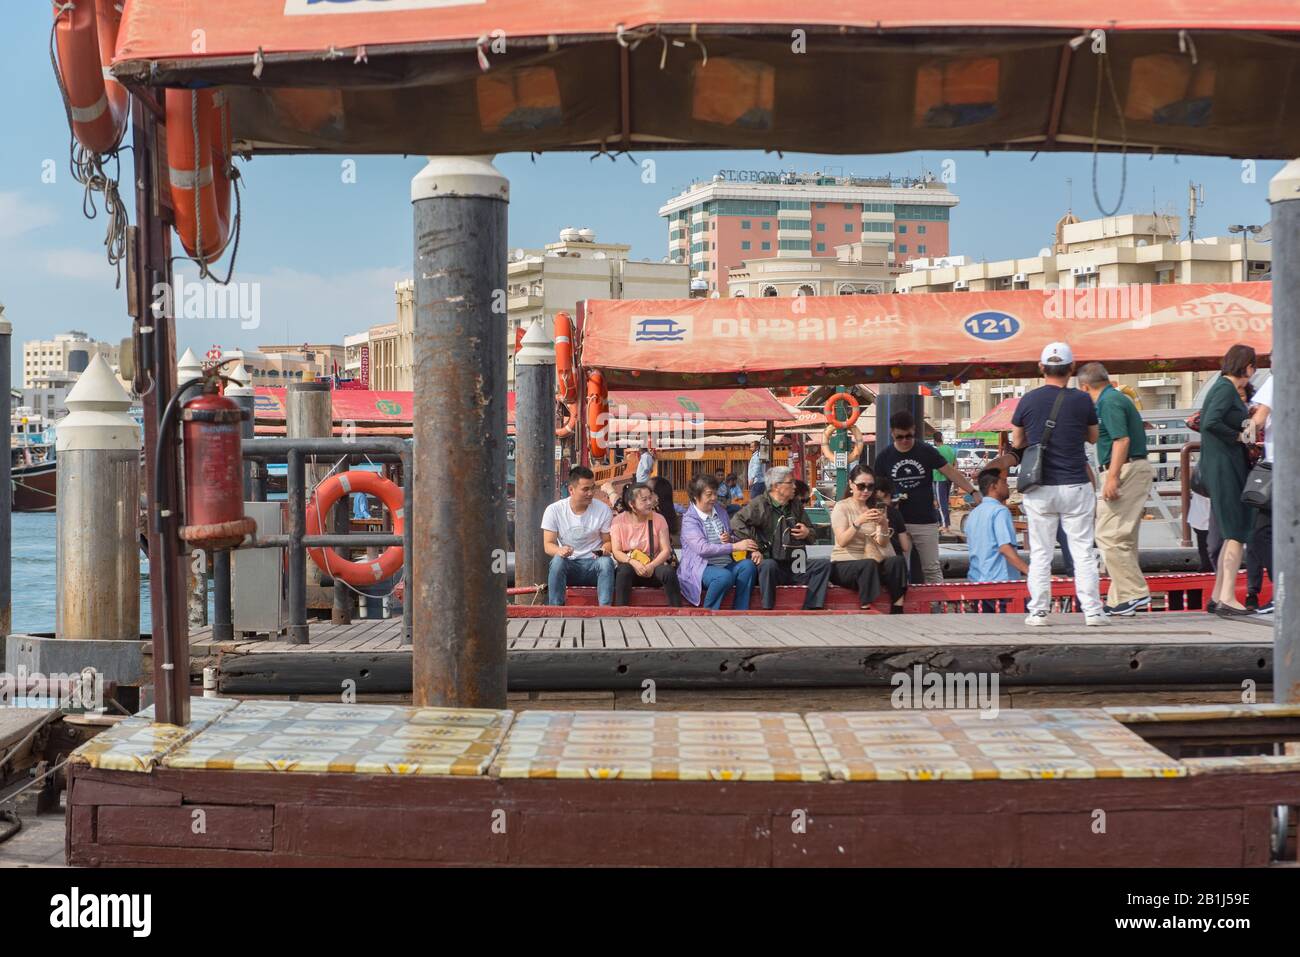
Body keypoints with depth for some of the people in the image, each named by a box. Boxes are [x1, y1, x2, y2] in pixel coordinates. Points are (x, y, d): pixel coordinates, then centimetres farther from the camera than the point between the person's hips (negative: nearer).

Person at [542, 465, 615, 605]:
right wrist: (559, 550, -29)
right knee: (558, 560, -34)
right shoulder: (554, 510, -3)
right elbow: (548, 545, -4)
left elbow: (607, 541, 6)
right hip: (568, 564, 0)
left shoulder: (603, 510, -1)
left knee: (606, 561, -32)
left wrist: (605, 549, -20)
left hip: (593, 563, 1)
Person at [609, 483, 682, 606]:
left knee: (669, 571, -31)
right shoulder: (618, 521, 0)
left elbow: (666, 550, -3)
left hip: (653, 566, 1)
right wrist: (633, 562, -26)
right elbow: (616, 552, -7)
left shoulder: (658, 519, 2)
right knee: (624, 569, -36)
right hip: (629, 565, -1)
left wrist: (652, 566, -22)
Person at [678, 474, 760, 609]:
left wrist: (731, 539, -2)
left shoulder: (721, 511, 17)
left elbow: (735, 538, 25)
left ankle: (739, 614, -24)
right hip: (701, 568, -6)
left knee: (747, 565, -24)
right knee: (724, 575, -36)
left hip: (726, 565, 6)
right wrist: (735, 546, -22)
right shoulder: (689, 519, -5)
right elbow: (702, 548, -19)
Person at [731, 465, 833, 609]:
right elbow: (736, 522, -19)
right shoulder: (760, 504, -4)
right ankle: (767, 612, -31)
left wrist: (807, 533, 3)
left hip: (794, 566, 6)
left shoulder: (796, 507, 17)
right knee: (768, 565, -39)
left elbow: (812, 533, 29)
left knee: (823, 564, -11)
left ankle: (811, 610, -15)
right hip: (770, 563, -6)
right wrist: (753, 548, -25)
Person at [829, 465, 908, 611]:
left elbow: (883, 544, 1)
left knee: (898, 561, -25)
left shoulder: (875, 509, 14)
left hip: (871, 564, 5)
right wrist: (858, 522, -29)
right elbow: (842, 541, -14)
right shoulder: (841, 507, 1)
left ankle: (897, 612, -30)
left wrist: (884, 525, -18)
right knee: (869, 564, -37)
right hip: (844, 564, -4)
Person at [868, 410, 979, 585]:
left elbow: (951, 472, -2)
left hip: (926, 522, -1)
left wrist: (973, 491, -12)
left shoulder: (926, 452, 0)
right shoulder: (884, 457, 3)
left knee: (932, 569, 1)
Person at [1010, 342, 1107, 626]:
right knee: (1083, 551, 5)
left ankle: (1038, 611, 6)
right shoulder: (1081, 400, -4)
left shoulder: (1028, 400, -2)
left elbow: (1017, 442, 10)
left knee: (1040, 553, 7)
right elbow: (1093, 437, 12)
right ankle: (1092, 610, 4)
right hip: (1075, 486, -1)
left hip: (1039, 489, 1)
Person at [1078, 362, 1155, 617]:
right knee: (1124, 539, 12)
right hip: (1139, 468, 11)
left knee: (1109, 536, -10)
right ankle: (1120, 600, 16)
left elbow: (1122, 440, -21)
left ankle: (1135, 593, -11)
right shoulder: (1117, 398, 20)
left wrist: (1112, 477, -25)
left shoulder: (1108, 402, -11)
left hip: (1124, 470, -11)